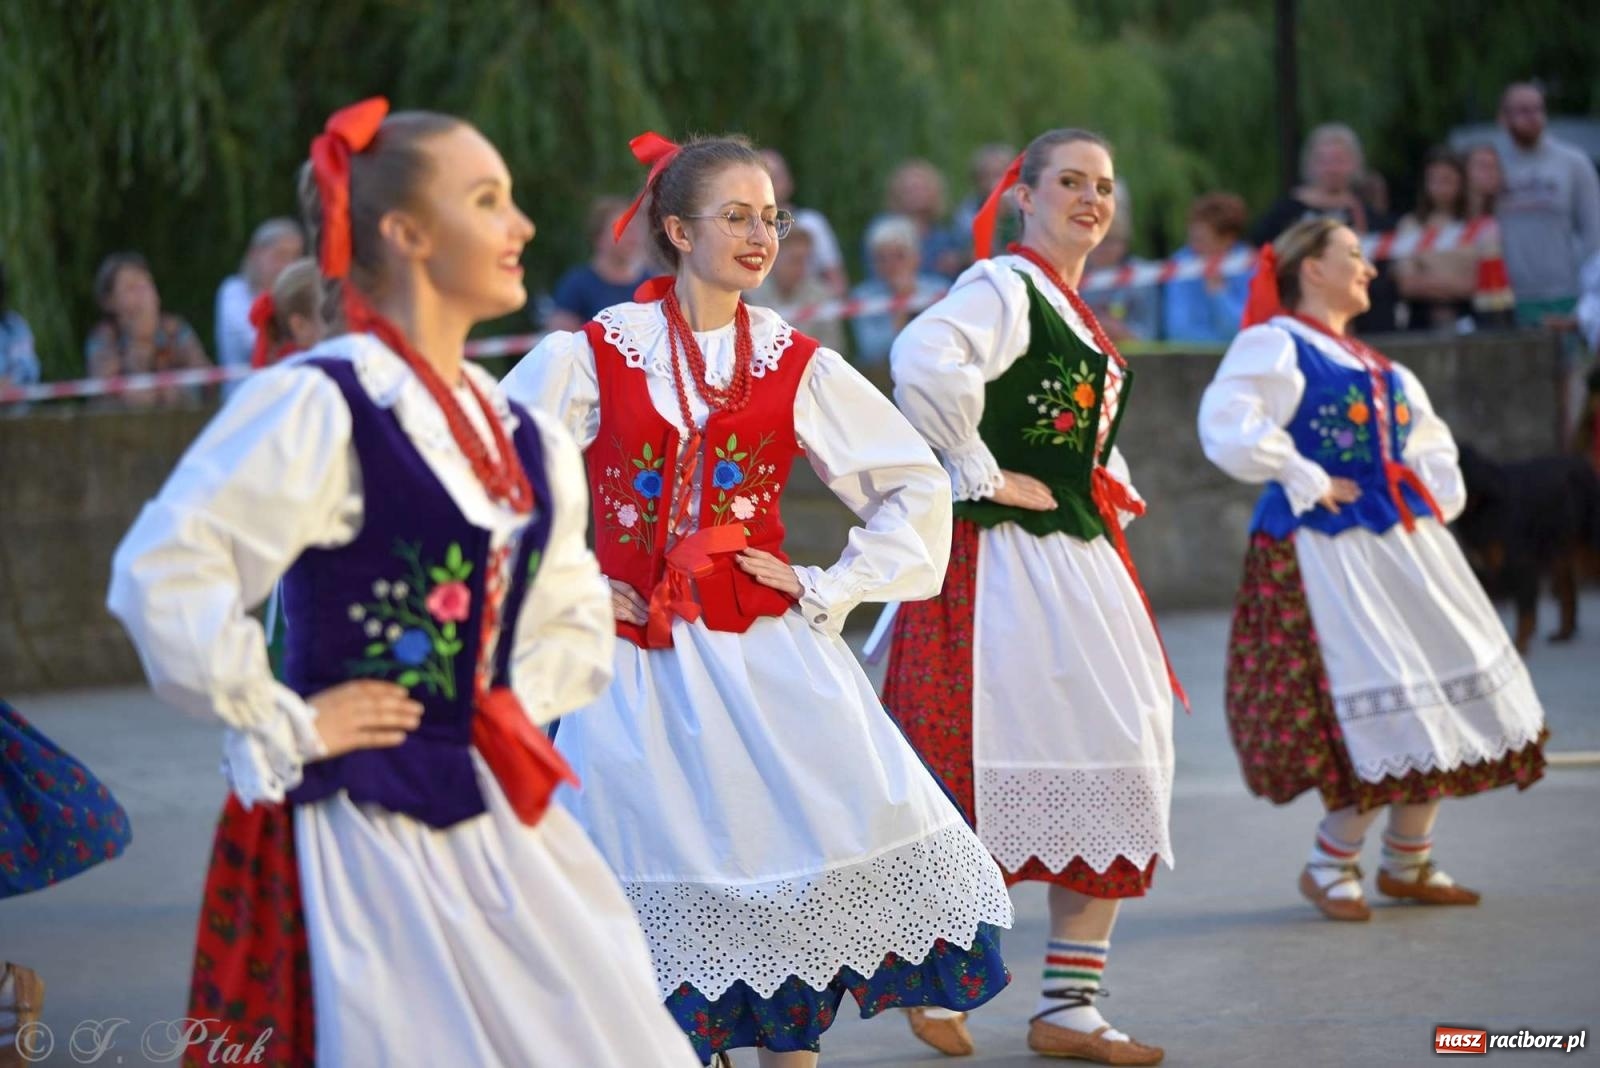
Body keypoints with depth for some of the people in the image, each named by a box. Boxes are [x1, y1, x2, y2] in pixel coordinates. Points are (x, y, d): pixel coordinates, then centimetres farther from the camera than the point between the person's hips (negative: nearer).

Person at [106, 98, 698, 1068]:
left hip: (492, 819, 8)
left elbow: (572, 610, 25)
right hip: (364, 831, -8)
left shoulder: (521, 440, 10)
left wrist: (517, 700, 7)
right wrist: (280, 727, -16)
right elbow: (164, 574, -22)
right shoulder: (322, 407, -15)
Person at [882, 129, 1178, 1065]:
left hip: (1082, 562, 10)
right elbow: (923, 362, -32)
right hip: (1004, 563, -10)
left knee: (1113, 778, 8)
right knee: (991, 774, -8)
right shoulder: (1003, 288, -11)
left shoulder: (1077, 312, 18)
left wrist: (1114, 495, 16)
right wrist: (981, 474, -23)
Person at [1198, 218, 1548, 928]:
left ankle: (1407, 863, 21)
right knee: (1378, 712, -12)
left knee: (1447, 697, 8)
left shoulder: (1375, 365, 20)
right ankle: (1329, 867, 5)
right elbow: (1229, 428, -22)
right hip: (1327, 547, -9)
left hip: (1402, 542, 9)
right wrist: (1308, 482, -18)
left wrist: (1441, 491, 13)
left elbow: (1428, 437, 33)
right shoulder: (1274, 345, -6)